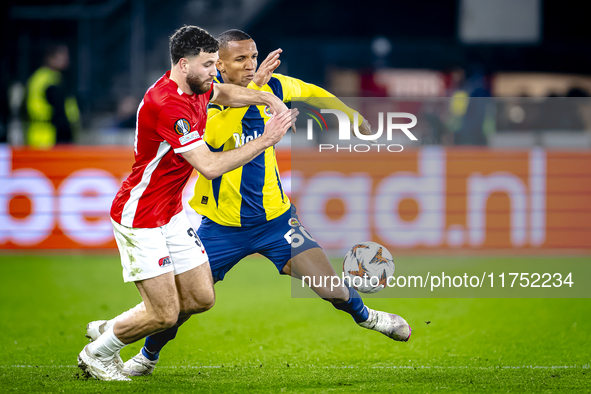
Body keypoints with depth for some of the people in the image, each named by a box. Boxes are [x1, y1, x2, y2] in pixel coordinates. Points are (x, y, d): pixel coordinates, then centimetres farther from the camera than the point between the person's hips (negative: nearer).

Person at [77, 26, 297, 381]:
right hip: (140, 217, -9)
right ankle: (97, 354, 16)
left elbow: (224, 93, 27)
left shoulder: (194, 88, 1)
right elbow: (210, 166, -30)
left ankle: (114, 330, 24)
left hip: (172, 213, 9)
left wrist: (267, 98, 9)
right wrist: (265, 141, -26)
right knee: (165, 314, -9)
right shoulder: (167, 104, -28)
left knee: (201, 298, 8)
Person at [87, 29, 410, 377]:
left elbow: (309, 92, 19)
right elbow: (213, 136, -38)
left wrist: (352, 116, 30)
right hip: (222, 227, -2)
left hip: (275, 218, 2)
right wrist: (252, 89, -42)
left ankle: (364, 315, 25)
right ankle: (148, 356, 29)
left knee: (332, 289, -9)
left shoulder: (270, 87, -4)